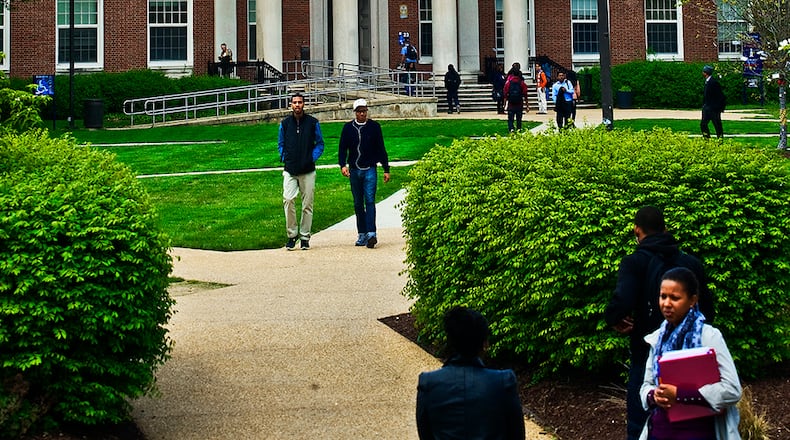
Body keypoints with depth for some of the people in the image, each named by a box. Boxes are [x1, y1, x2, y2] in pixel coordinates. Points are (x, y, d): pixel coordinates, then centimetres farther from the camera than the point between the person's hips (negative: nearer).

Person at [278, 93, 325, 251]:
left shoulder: (313, 123, 5)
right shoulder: (285, 123, 9)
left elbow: (320, 143, 10)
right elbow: (281, 144, 18)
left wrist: (313, 158, -4)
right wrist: (284, 158, 2)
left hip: (308, 170, 0)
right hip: (290, 170, 0)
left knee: (307, 204, 3)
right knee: (288, 200, -16)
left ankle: (305, 236, 13)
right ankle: (292, 234, -4)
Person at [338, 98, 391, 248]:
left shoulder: (374, 126, 4)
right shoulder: (348, 128, 6)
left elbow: (381, 149, 7)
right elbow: (342, 149, 6)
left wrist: (386, 170, 6)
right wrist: (343, 165, -12)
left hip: (370, 170, -2)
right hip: (354, 170, 3)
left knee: (370, 201, -14)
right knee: (358, 204, 7)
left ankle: (371, 234, -20)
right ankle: (362, 234, 14)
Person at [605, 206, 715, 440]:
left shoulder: (635, 263, -12)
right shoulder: (691, 263, 4)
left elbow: (622, 303, -27)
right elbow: (707, 309, 9)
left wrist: (614, 319, -7)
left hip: (647, 355, -5)